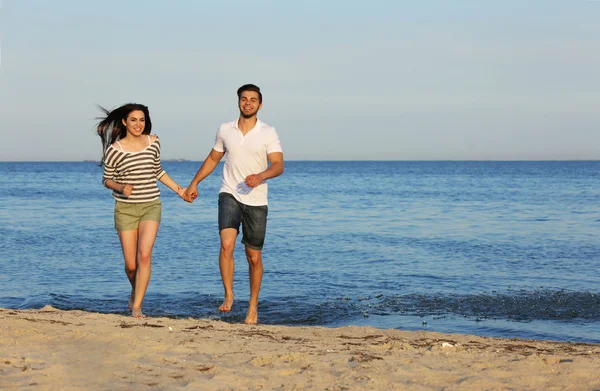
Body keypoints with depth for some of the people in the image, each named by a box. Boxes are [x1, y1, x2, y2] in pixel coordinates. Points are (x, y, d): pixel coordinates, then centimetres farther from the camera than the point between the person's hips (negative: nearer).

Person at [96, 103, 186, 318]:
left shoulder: (153, 142, 4)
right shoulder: (115, 149, -6)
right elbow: (107, 179, 3)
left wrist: (178, 189, 16)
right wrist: (121, 188, -16)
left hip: (151, 206, 1)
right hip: (125, 209, -1)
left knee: (144, 255, -19)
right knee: (131, 264, 0)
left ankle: (136, 307, -14)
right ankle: (136, 292, 34)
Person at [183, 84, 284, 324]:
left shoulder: (268, 133, -3)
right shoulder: (225, 130, 6)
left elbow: (278, 165, -13)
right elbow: (212, 159, 20)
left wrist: (260, 176, -32)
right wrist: (194, 184, 18)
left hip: (256, 201, -1)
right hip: (229, 195, 1)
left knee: (254, 258, 5)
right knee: (226, 244, -23)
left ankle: (253, 305, 22)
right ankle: (228, 295, -11)